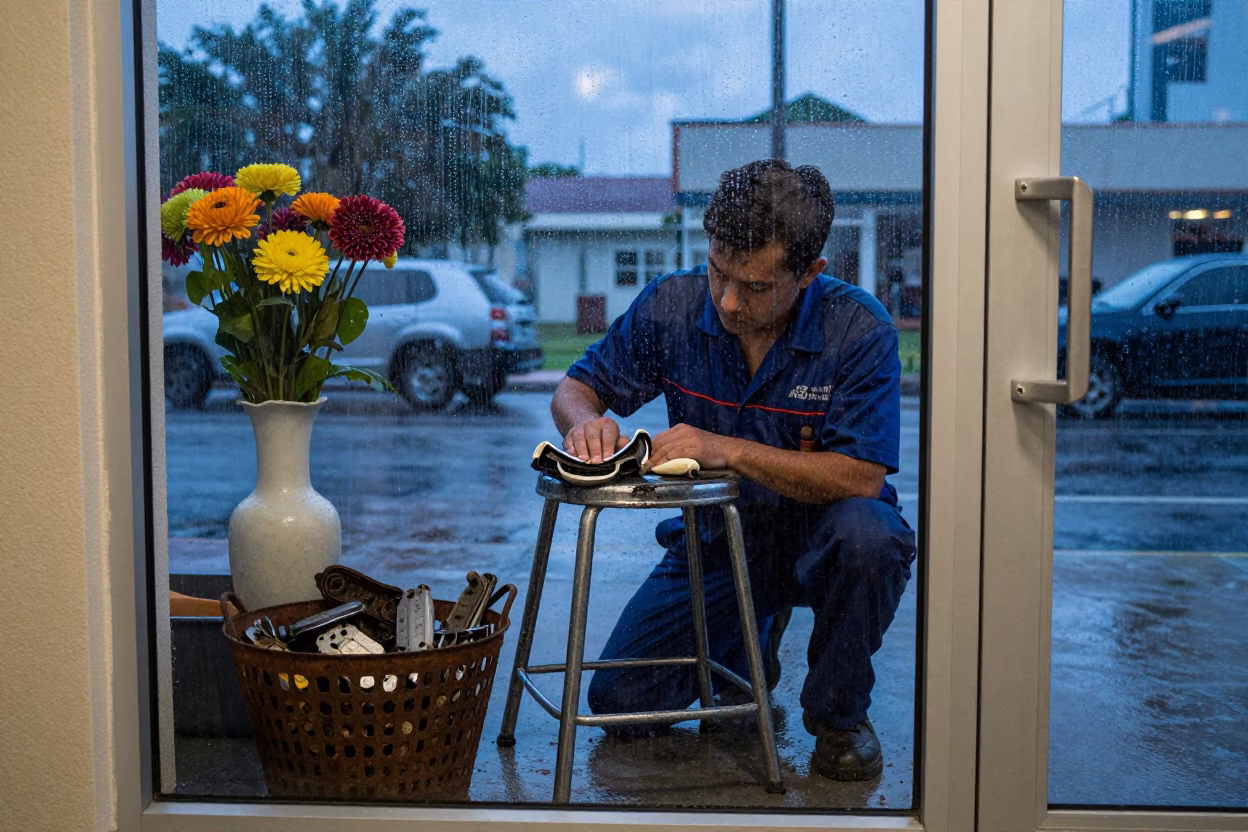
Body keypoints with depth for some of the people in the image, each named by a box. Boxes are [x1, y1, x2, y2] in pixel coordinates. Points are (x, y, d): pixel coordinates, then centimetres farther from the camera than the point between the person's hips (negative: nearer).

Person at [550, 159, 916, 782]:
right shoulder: (671, 304, -12)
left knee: (866, 536, -38)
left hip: (816, 534, -2)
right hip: (713, 537, 3)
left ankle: (839, 712, -9)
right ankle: (749, 638, 24)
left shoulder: (859, 329, -21)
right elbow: (576, 388, -2)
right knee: (617, 702, -8)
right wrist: (585, 421, -28)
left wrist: (729, 450, -36)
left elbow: (859, 478, -26)